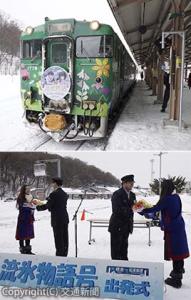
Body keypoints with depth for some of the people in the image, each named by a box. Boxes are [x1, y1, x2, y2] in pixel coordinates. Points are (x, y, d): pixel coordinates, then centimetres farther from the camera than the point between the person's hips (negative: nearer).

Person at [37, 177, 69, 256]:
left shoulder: (54, 194, -15)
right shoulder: (65, 194, 10)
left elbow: (47, 206, -14)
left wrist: (37, 207, -1)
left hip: (57, 220, -8)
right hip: (65, 219, 8)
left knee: (58, 239, -1)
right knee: (64, 238, 13)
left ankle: (59, 255, 5)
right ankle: (64, 254, 22)